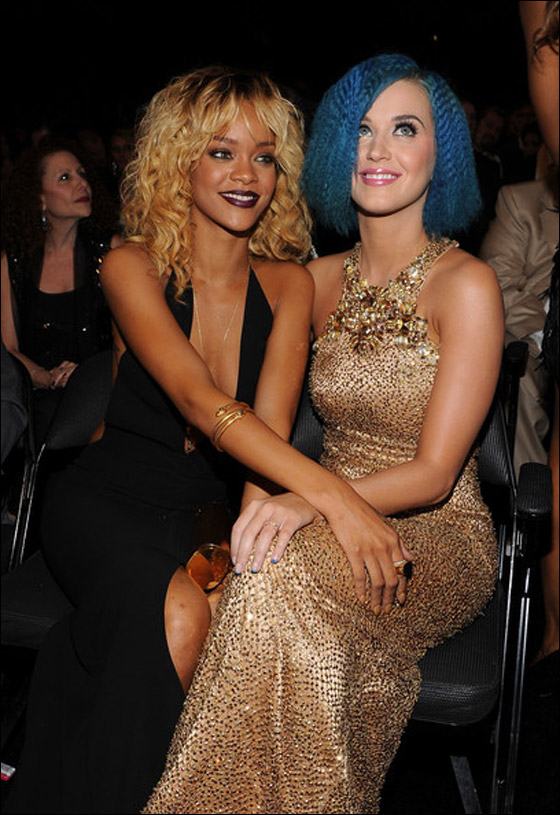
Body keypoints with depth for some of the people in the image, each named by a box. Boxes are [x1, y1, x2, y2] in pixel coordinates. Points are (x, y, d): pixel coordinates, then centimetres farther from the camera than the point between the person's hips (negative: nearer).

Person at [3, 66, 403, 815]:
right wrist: (328, 493, -39)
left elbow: (269, 421, -12)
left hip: (214, 508, 3)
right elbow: (200, 401, -26)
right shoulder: (133, 268, -9)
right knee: (177, 613, -33)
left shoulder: (288, 283, 1)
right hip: (109, 499, -2)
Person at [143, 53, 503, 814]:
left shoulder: (466, 285, -8)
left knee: (282, 576, -36)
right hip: (332, 523, 4)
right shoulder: (318, 281, 8)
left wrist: (312, 502, -30)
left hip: (437, 538, -4)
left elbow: (433, 473, -14)